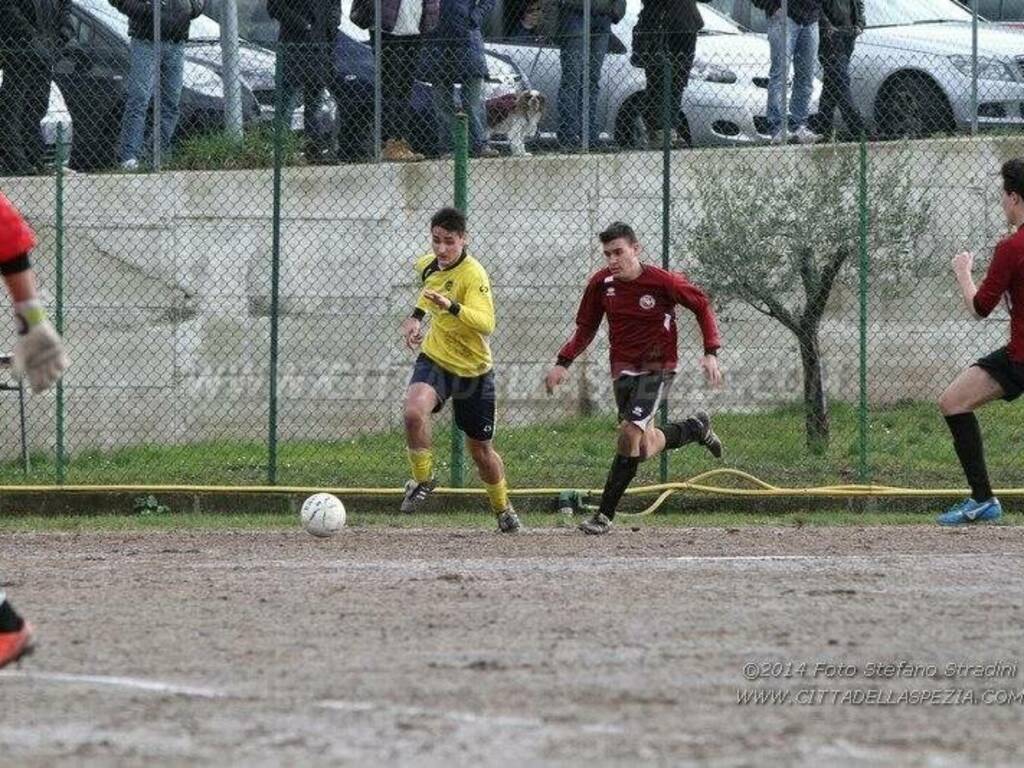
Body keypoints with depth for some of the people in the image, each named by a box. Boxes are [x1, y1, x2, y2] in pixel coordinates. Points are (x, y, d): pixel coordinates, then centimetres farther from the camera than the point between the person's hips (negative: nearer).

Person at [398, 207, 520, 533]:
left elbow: (486, 323, -35)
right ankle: (422, 480, -6)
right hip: (435, 359, 3)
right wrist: (416, 316, 13)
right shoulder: (428, 264, -1)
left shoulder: (473, 274, -21)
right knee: (414, 411, -29)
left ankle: (503, 509, 37)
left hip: (473, 371, -3)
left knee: (481, 449, 10)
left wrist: (452, 307, -49)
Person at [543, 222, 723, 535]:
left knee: (630, 433, -21)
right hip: (623, 370, 5)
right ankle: (695, 428, 42)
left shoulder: (662, 282, -16)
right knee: (645, 448, 9)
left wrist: (710, 353, -9)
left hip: (658, 368, -5)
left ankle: (605, 515, -16)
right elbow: (585, 329, 9)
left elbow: (702, 306, -2)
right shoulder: (601, 283, -4)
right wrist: (563, 363, -3)